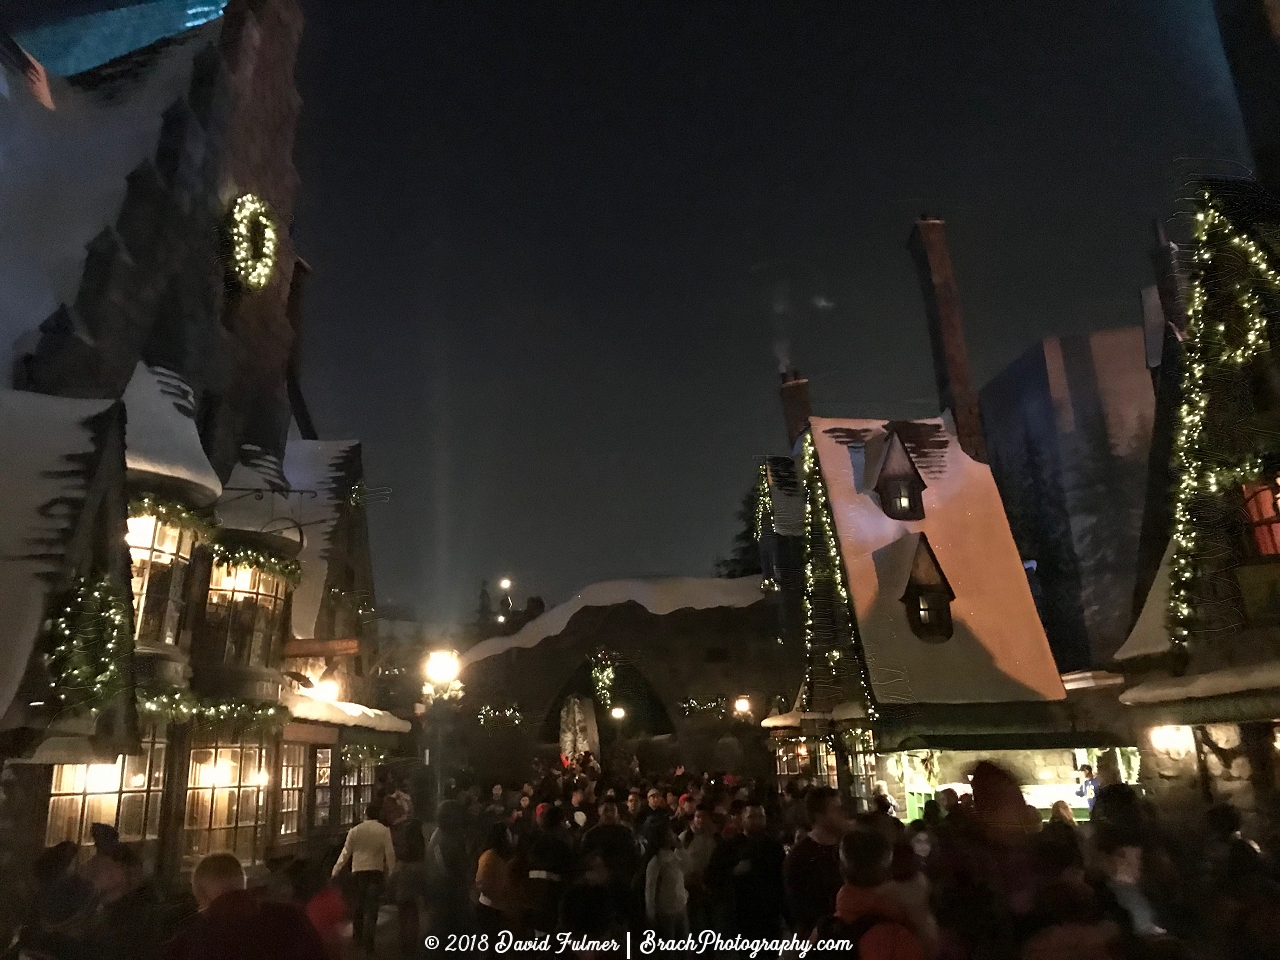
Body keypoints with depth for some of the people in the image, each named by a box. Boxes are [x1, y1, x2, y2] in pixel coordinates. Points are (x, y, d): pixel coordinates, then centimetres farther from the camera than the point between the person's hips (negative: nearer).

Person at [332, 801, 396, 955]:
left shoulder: (355, 830, -5)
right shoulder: (384, 830, -8)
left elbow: (346, 852, -2)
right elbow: (390, 853, -8)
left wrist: (336, 870, 7)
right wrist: (391, 872, 2)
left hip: (358, 871, 1)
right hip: (376, 871, -1)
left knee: (357, 906, 18)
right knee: (371, 909, 3)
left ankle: (358, 939, 30)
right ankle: (367, 943, -1)